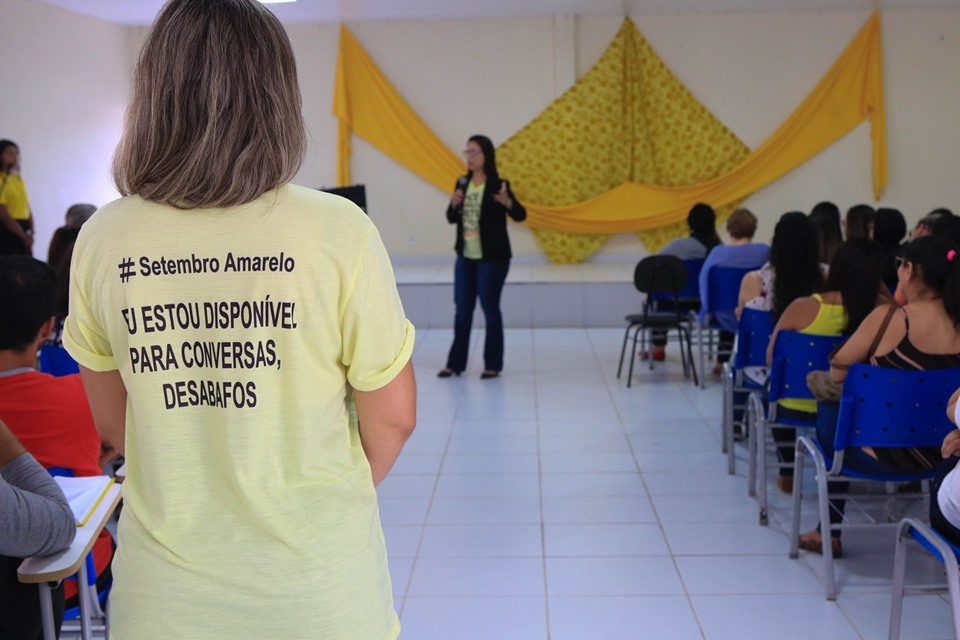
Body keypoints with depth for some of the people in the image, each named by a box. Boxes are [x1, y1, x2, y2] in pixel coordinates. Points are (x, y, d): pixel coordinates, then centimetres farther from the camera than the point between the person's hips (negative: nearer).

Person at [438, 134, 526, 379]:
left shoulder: (498, 185, -11)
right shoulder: (462, 183, 5)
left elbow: (520, 215, -18)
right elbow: (451, 219, 11)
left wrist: (507, 202, -39)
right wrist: (454, 204, -11)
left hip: (492, 259, -6)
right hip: (465, 258, 6)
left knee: (490, 308, 1)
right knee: (462, 309, 9)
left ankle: (493, 364, 12)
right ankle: (456, 363, 17)